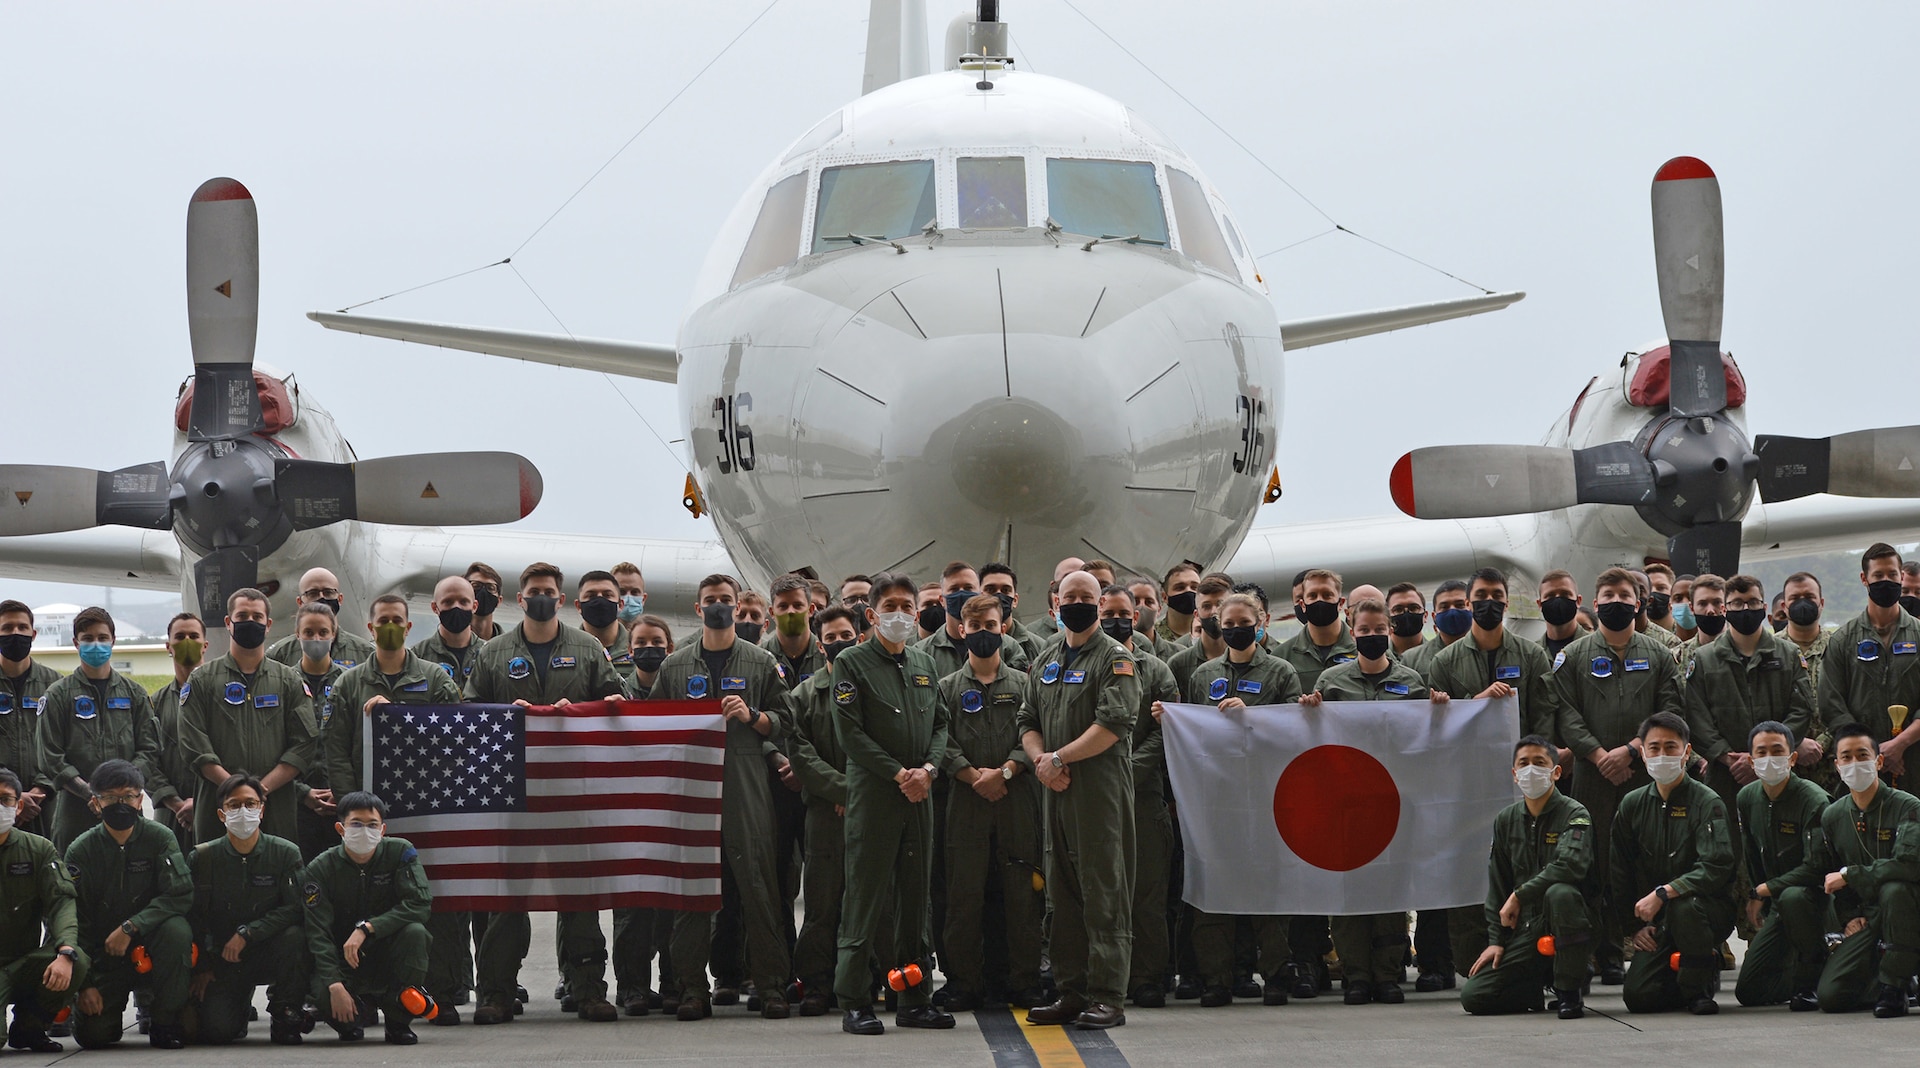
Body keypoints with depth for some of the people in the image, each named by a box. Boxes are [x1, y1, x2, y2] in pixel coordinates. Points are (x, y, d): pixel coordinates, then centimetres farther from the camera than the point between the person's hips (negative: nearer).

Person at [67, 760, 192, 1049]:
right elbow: (75, 920, -6)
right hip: (102, 954, 0)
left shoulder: (159, 838, -6)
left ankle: (166, 1023, -16)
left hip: (149, 947, 0)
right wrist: (84, 984, -13)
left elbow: (181, 895, -17)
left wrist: (130, 927, -28)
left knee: (176, 929, -33)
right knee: (92, 1034, -17)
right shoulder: (81, 850, -6)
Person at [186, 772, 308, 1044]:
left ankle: (286, 1016, -12)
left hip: (269, 953, 0)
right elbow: (192, 917, 1)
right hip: (221, 960, 1)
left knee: (294, 936, -35)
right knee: (217, 1030, -22)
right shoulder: (203, 857, -2)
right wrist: (201, 968, -4)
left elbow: (295, 909, -14)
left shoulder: (286, 853, -5)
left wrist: (247, 933, -22)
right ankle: (241, 1000, 18)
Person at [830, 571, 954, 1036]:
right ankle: (854, 1002, -4)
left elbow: (940, 724, 15)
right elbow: (850, 732, -9)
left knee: (916, 894, 8)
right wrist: (898, 774, -13)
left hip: (920, 794, 6)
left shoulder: (925, 663, 16)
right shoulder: (852, 663, -2)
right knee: (866, 897, -6)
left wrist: (928, 768, -4)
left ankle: (914, 998, 13)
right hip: (873, 793, -6)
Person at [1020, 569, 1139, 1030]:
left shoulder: (1115, 659, -4)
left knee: (1104, 892, -8)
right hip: (1056, 789, 7)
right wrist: (1041, 759, -3)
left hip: (1102, 786, -7)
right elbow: (1029, 721, 18)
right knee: (1063, 893, 9)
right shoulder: (1047, 659, 19)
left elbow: (1113, 723, -15)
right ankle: (1071, 991, 14)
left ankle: (1107, 997, -8)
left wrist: (1059, 758, -14)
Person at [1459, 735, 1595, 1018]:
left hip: (1567, 926, -5)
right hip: (1525, 929, 5)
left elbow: (1570, 865, -25)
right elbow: (1496, 886, 15)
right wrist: (1496, 940, 7)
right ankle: (1546, 982, 14)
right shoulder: (1506, 820, 12)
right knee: (1473, 997, -11)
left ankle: (1570, 991, -22)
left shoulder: (1574, 814, -6)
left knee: (1560, 893, -40)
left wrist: (1519, 895, -19)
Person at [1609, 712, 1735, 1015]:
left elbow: (1716, 868, -21)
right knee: (1638, 996, -14)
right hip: (1657, 922, 5)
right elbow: (1619, 874, 14)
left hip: (1712, 910, -5)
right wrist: (1635, 926, 5)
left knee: (1683, 905, -40)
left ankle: (1698, 989, -14)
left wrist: (1663, 893, -29)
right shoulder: (1632, 805, 6)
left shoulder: (1707, 803, -8)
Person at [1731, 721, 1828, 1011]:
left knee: (1791, 898, -43)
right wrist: (1756, 904, 14)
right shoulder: (1747, 799, 3)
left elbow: (1815, 868, -24)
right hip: (1777, 905, 7)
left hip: (1816, 895, -7)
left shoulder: (1813, 799, -19)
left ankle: (1811, 981, -22)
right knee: (1747, 991, -1)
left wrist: (1763, 891, -17)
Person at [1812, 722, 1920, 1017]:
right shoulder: (1832, 816, 7)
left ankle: (1893, 984, -22)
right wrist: (1848, 917, 3)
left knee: (1894, 889, -40)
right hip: (1865, 921, 4)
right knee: (1830, 995, -16)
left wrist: (1849, 875, -18)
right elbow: (1829, 876, 19)